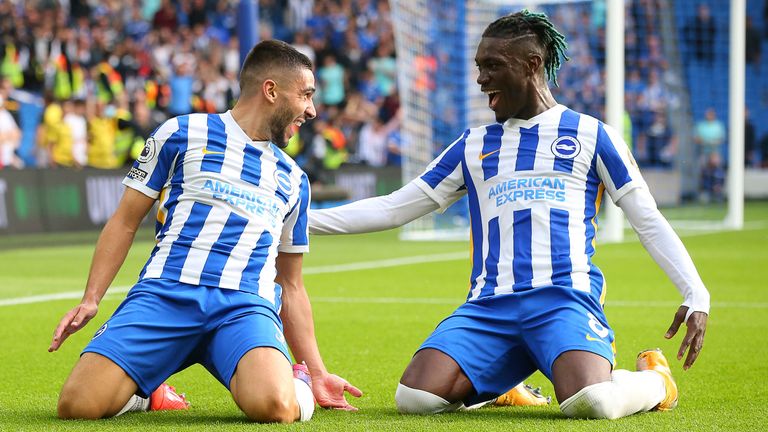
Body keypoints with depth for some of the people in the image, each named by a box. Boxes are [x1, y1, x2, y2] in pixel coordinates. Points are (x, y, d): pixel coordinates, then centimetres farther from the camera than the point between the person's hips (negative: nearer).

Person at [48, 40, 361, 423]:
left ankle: (298, 383, 4)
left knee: (274, 407, -32)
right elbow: (125, 221, 13)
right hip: (165, 292, -1)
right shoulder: (182, 134, 13)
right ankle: (142, 388, 10)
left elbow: (291, 286, 29)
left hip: (246, 305, 2)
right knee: (77, 405, -23)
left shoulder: (293, 181, 25)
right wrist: (90, 299, 2)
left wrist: (317, 372, 22)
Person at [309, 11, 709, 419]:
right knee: (414, 398, -22)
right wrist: (303, 221, 12)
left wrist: (696, 295, 0)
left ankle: (653, 379, 4)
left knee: (590, 401, -33)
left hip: (565, 296, -3)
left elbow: (648, 221, 11)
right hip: (489, 307, 3)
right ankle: (493, 385, 11)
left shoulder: (590, 134, 11)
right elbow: (393, 208, 21)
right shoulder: (473, 145, 20)